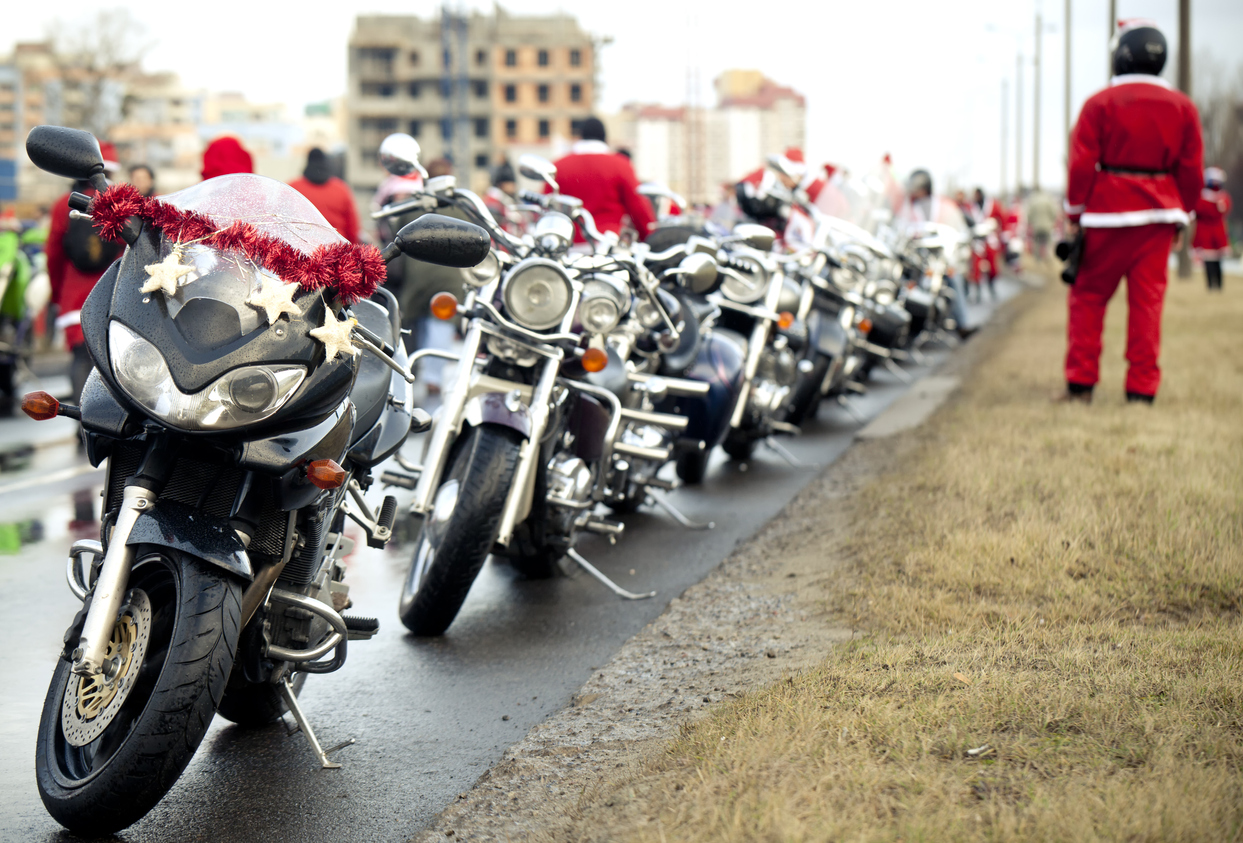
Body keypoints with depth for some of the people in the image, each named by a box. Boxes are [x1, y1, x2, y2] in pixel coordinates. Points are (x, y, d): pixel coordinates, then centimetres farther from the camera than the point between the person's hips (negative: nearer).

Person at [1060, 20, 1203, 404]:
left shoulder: (1100, 103, -5)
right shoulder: (1183, 107, 6)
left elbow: (1082, 166, -6)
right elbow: (1192, 170, 8)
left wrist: (1075, 215, 3)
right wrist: (1182, 215, 18)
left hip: (1108, 213, -3)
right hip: (1159, 214, 3)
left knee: (1088, 295, 8)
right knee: (1148, 300, 5)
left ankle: (1081, 383, 5)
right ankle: (1142, 387, 4)